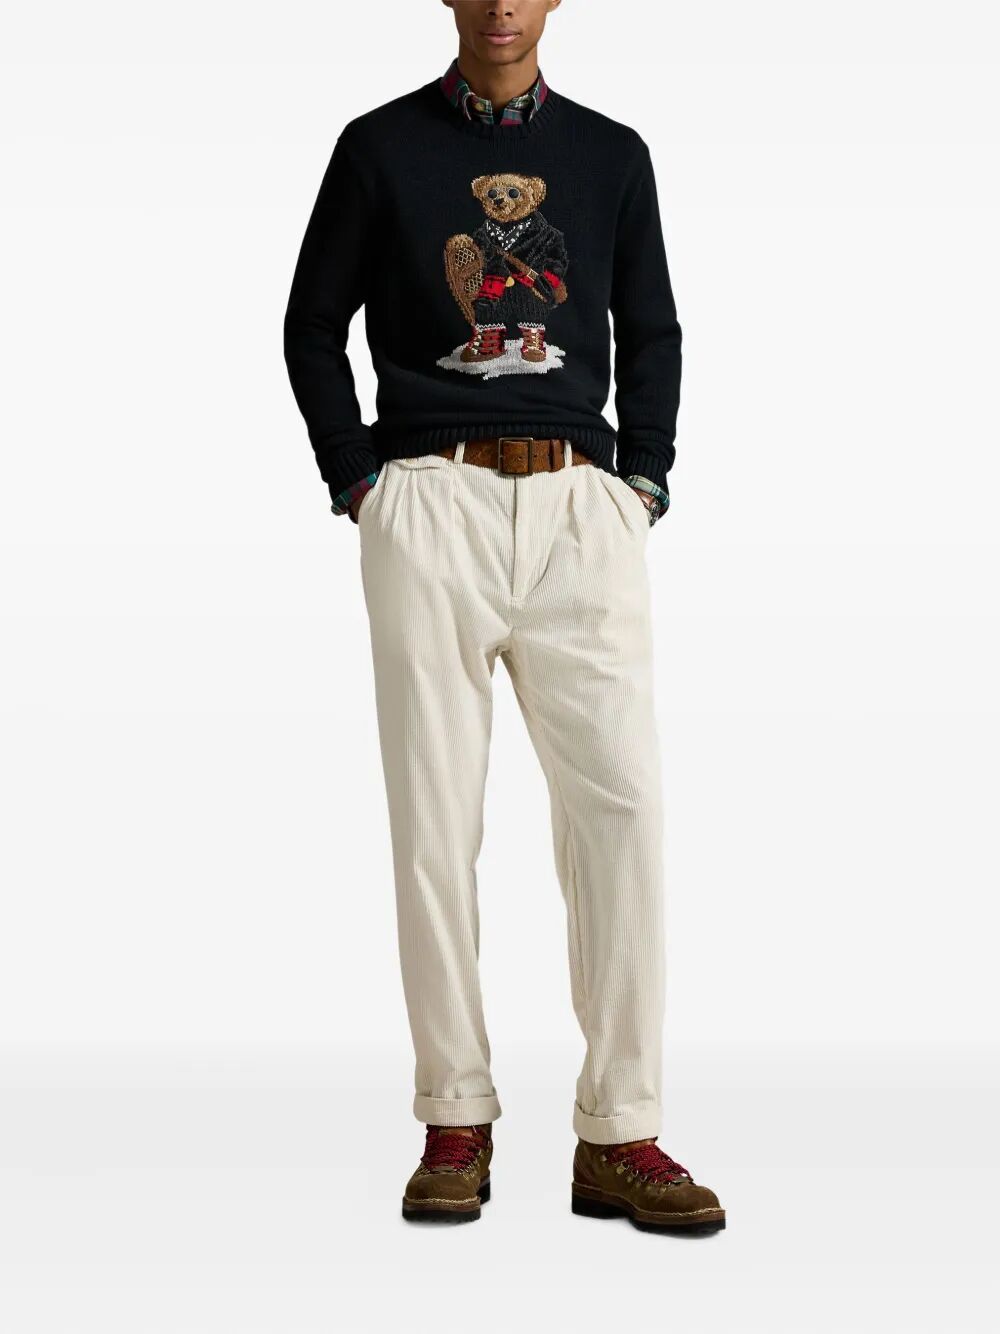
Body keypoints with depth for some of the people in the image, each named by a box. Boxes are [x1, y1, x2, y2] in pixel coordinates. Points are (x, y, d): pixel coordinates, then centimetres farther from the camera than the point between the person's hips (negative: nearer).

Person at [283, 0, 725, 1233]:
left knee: (622, 803, -8)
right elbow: (312, 325, 11)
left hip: (580, 507, 2)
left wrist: (644, 478, 7)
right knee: (435, 816, -1)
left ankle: (618, 1138, -2)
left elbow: (652, 334, 20)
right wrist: (358, 481, 1)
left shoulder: (611, 156, 15)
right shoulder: (382, 147, 9)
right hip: (431, 502, -1)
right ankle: (454, 1123, 9)